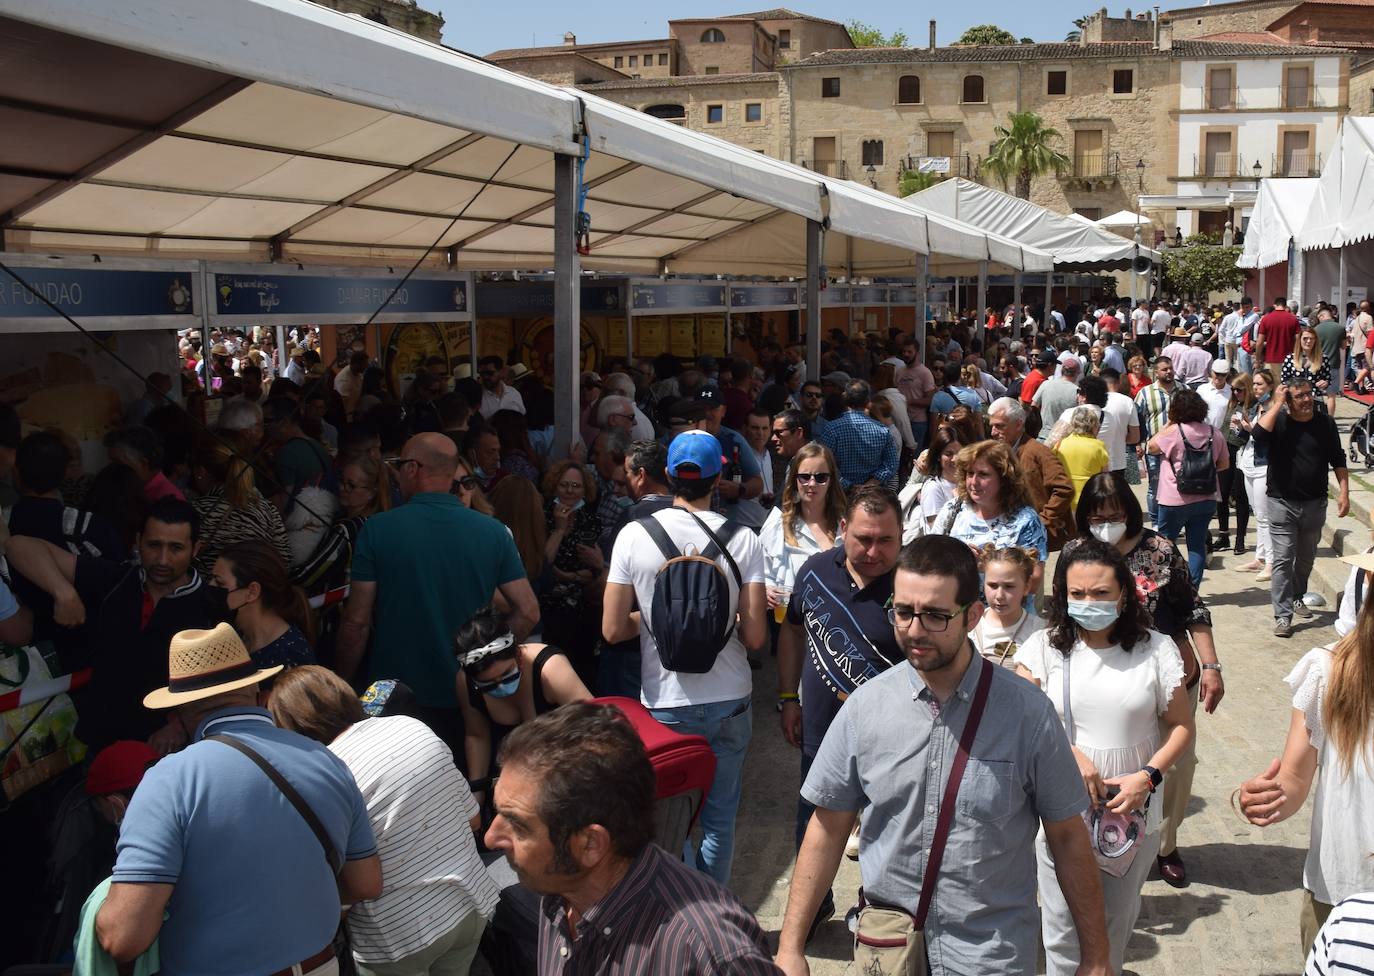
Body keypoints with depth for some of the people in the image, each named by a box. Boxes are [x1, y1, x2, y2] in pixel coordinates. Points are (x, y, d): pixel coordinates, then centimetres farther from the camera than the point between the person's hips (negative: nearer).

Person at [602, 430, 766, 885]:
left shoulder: (634, 535, -9)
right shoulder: (742, 540, -9)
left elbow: (613, 629, -8)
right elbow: (755, 636, -11)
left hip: (665, 704, -1)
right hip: (728, 701, 1)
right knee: (720, 816, 15)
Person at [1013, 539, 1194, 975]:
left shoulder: (1155, 649, -4)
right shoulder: (1044, 647, -4)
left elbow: (1181, 726, 0)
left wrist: (1147, 776, -14)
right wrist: (1069, 754, -23)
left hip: (1133, 813, 1)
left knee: (1117, 922, 19)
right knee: (1064, 930, 8)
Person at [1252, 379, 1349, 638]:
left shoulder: (1325, 423, 1)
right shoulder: (1278, 421, -7)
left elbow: (1338, 460, 8)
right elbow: (1258, 434, -30)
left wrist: (1344, 493, 1)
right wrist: (1277, 404, -24)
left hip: (1315, 504, 4)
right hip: (1282, 503, -3)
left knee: (1306, 557, 18)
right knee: (1282, 559, -6)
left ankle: (1297, 597, 39)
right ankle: (1282, 615, -5)